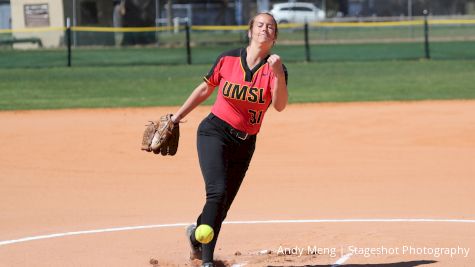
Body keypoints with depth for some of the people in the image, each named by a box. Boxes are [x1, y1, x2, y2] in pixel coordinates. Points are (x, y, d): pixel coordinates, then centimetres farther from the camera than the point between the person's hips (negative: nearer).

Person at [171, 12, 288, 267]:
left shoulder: (275, 68, -4)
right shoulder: (228, 59, -5)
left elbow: (280, 105, -20)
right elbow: (206, 88, 10)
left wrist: (278, 74, -35)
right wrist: (177, 117, 14)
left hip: (245, 143, 3)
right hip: (215, 132, -3)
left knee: (222, 205, 10)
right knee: (218, 191, -22)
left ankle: (197, 233, 42)